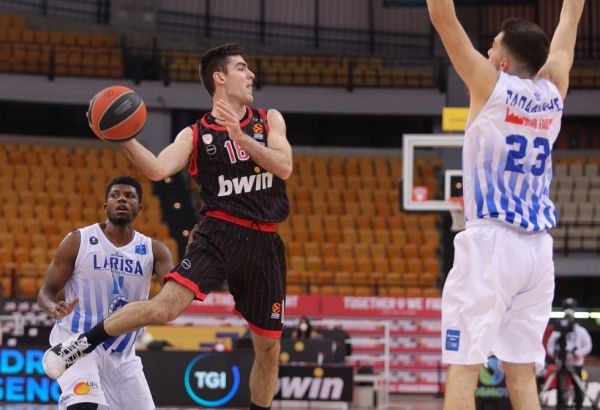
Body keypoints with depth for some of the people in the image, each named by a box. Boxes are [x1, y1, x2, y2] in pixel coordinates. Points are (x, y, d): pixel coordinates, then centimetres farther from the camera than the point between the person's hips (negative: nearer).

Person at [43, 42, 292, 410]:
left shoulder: (269, 120, 9)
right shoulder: (196, 134, 3)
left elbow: (284, 167, -8)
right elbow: (159, 170, -13)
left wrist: (240, 137, -20)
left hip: (264, 242, 3)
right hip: (219, 233, -3)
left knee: (269, 348, 7)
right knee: (164, 308, -24)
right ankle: (82, 343, -5)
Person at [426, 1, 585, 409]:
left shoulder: (491, 86, -5)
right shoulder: (553, 91, 7)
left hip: (491, 242, -6)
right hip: (538, 249, 6)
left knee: (463, 365, -6)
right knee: (522, 372, 7)